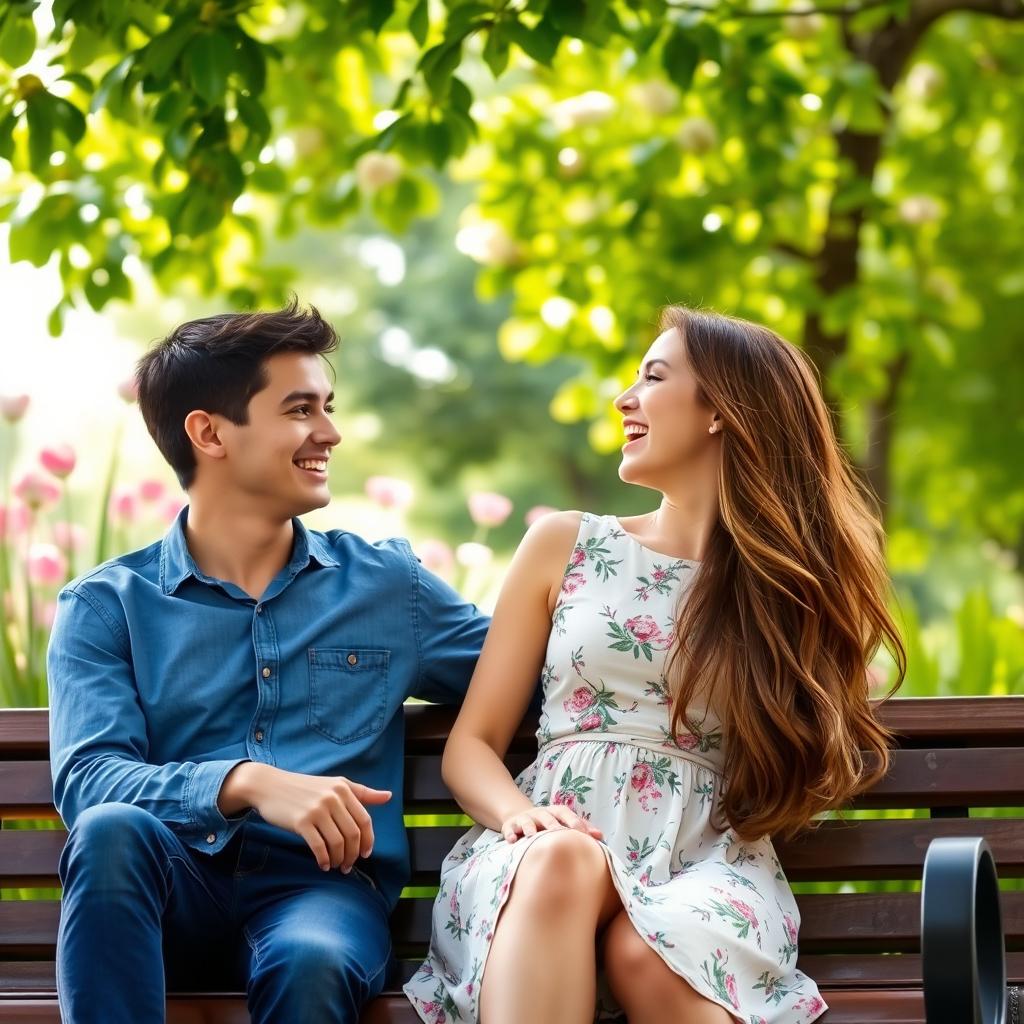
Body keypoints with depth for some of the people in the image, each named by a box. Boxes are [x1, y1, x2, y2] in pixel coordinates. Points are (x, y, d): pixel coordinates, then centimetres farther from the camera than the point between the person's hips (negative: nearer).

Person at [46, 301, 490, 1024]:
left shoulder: (389, 586, 17)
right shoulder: (105, 606, 9)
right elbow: (85, 778, -7)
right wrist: (246, 783, -23)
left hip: (320, 887, 0)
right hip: (179, 890, 0)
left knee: (310, 962, -36)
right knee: (112, 831, -34)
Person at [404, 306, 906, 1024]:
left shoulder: (790, 580, 12)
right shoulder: (564, 546, 14)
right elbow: (471, 745, 11)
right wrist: (518, 814, -11)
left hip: (709, 860, -1)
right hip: (556, 837, 1)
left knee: (649, 952, -38)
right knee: (561, 860, -38)